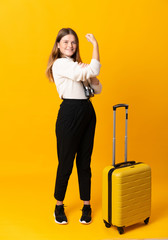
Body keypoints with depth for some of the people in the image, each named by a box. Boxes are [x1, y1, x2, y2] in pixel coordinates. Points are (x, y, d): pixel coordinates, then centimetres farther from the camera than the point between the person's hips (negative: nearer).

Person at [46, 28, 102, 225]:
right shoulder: (60, 64, -9)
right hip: (69, 114, -7)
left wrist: (90, 75, -4)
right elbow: (93, 71, -20)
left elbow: (97, 89, 13)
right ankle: (59, 206, 19)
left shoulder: (77, 65, 18)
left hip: (87, 114, 8)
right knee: (66, 163, 2)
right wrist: (95, 44, -13)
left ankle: (86, 205, 22)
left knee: (84, 163, 12)